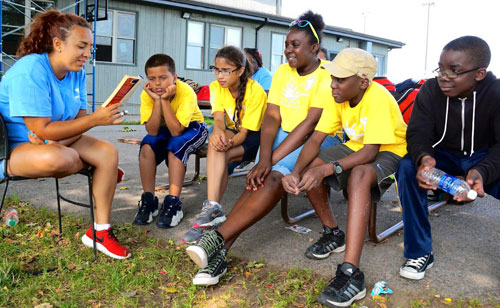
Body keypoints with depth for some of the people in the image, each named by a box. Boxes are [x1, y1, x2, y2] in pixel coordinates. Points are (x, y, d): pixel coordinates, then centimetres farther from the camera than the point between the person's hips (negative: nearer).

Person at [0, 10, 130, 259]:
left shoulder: (76, 72, -2)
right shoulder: (30, 71, -25)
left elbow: (80, 118, -2)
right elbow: (42, 130, -29)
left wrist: (59, 141, -24)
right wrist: (95, 119, -35)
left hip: (56, 140, 7)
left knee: (108, 152, -14)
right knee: (56, 158, -38)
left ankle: (100, 231, -8)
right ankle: (98, 170, 0)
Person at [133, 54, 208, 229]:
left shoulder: (186, 92, -30)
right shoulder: (147, 95, -19)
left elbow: (176, 131, -36)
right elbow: (153, 131, -27)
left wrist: (165, 100, -38)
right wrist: (157, 100, -34)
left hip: (192, 127, -3)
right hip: (164, 129, 4)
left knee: (175, 145, -34)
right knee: (147, 146, -26)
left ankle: (173, 203, -27)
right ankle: (148, 200, -15)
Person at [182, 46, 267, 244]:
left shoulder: (255, 91, -19)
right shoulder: (216, 87, -6)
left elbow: (245, 132, -23)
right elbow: (218, 118, -20)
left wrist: (228, 143, -44)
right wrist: (218, 132, -44)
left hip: (255, 137, -4)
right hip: (231, 134, 4)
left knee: (221, 155, -32)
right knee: (215, 140, -32)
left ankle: (212, 208, -28)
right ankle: (214, 209, -38)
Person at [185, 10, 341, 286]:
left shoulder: (327, 75, -11)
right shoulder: (283, 72, 8)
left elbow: (310, 124, -20)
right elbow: (271, 118, -1)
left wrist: (270, 162, -26)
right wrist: (264, 158, -20)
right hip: (285, 137, 5)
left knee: (275, 176, -32)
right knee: (258, 180, -23)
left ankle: (218, 238, -38)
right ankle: (219, 253, -32)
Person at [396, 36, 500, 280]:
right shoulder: (431, 90, -14)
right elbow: (418, 132, -18)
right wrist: (423, 158, -43)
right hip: (442, 154, 2)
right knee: (407, 167, -29)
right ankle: (419, 252, -17)